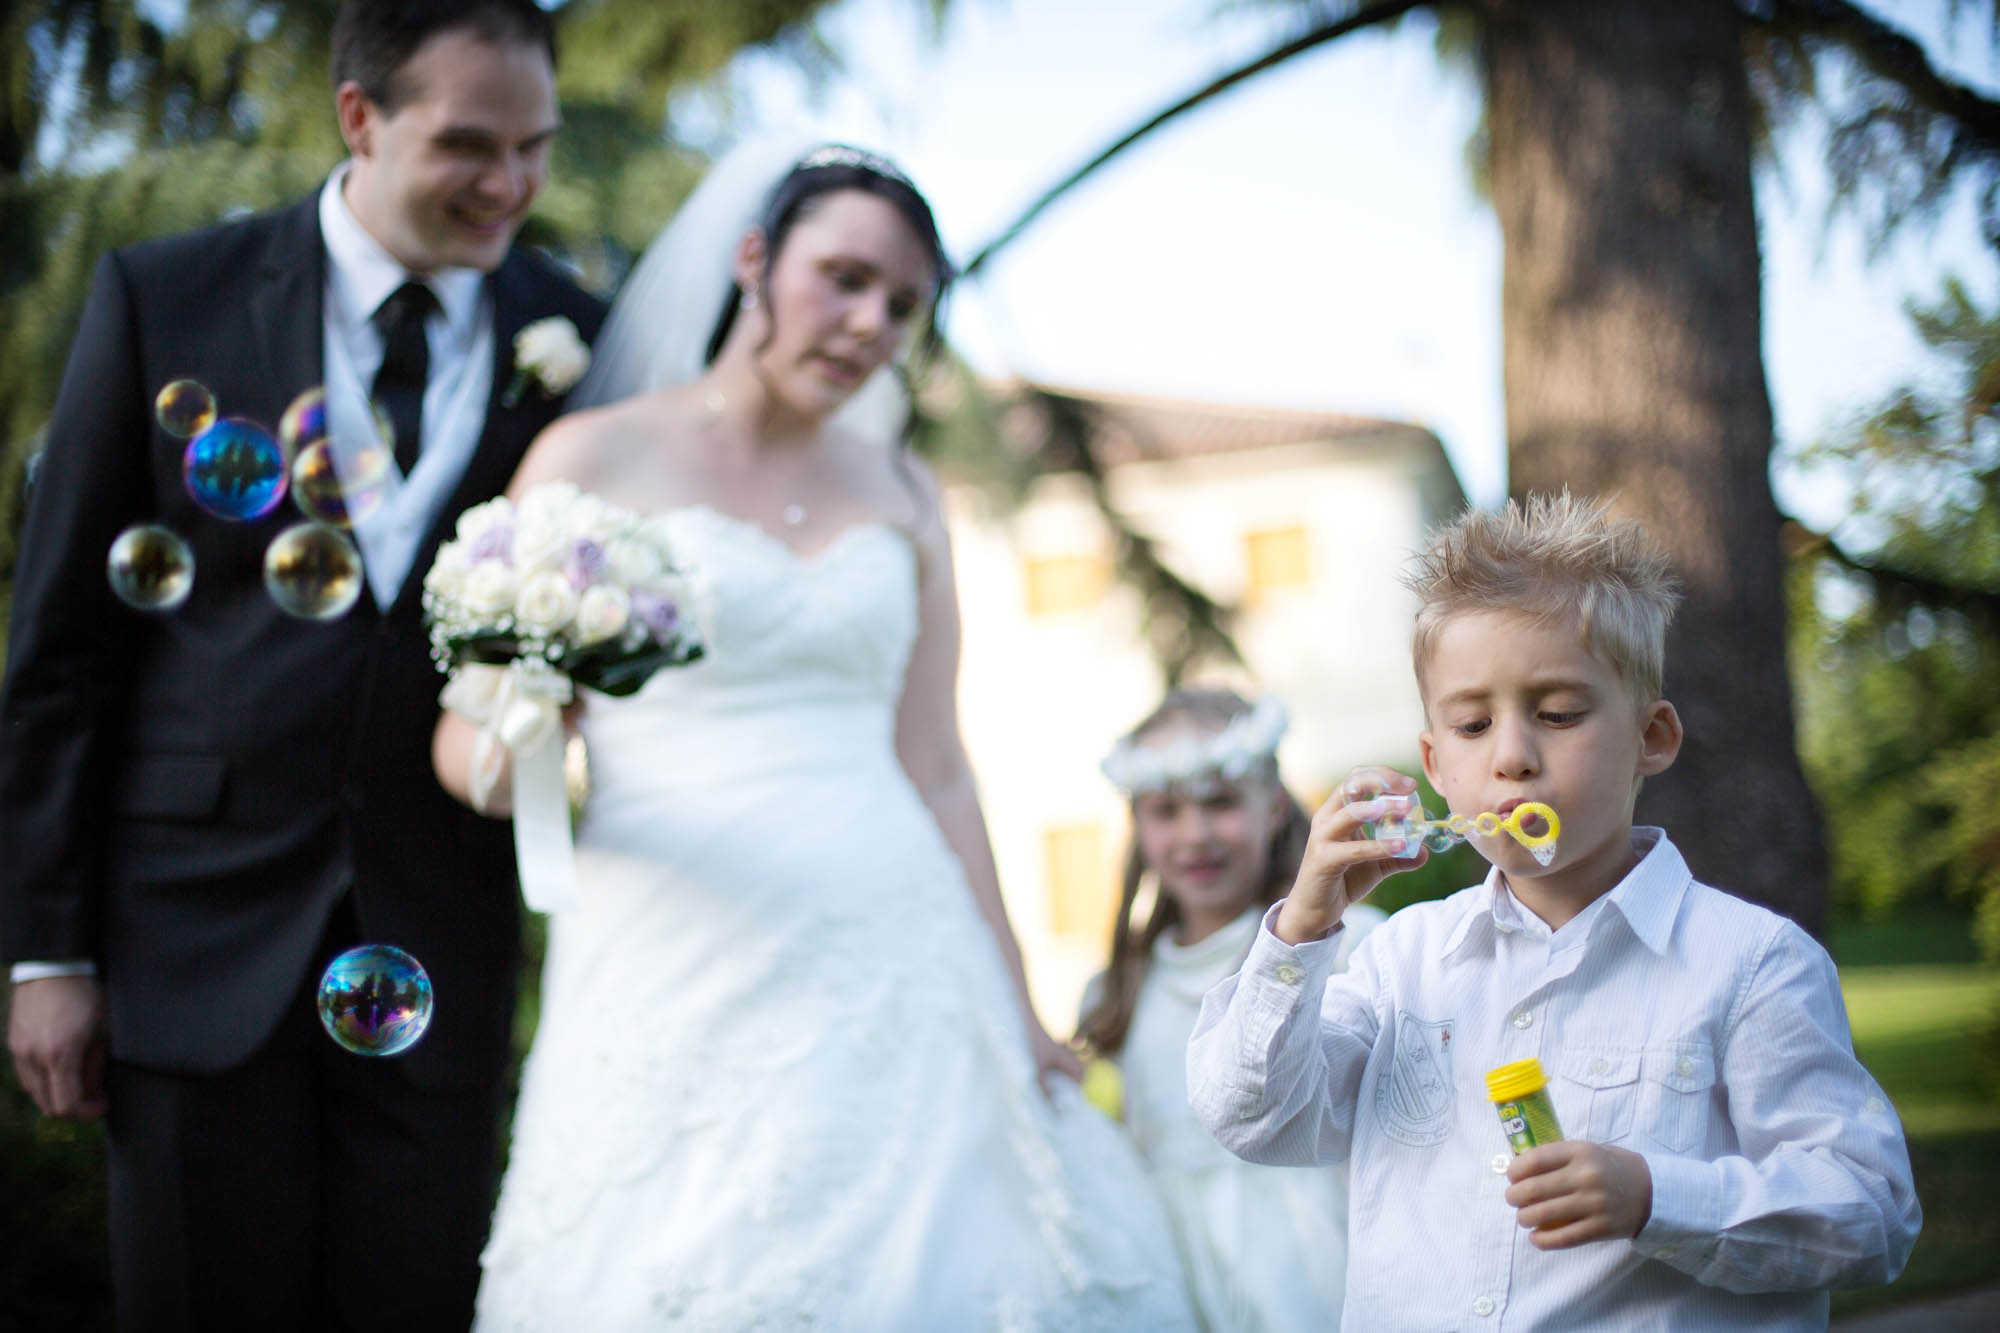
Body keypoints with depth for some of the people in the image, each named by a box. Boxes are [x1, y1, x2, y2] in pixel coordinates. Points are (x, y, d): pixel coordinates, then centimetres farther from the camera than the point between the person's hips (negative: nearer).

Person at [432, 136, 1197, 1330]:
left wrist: (1013, 1004, 8)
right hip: (680, 986, -3)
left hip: (892, 976, 4)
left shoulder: (900, 492, 14)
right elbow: (468, 747, 0)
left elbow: (934, 766, 13)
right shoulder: (597, 458, 2)